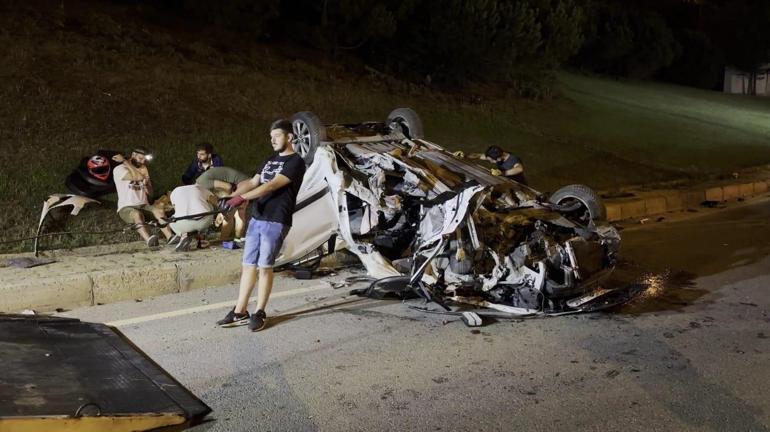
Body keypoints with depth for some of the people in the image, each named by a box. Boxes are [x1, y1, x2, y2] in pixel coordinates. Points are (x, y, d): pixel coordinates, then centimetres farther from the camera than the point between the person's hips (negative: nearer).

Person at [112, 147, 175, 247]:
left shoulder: (142, 170, 18)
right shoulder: (119, 169, -3)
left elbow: (150, 193, 14)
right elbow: (139, 177, -20)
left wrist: (146, 184, -6)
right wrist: (125, 161, -14)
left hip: (143, 206, 5)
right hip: (126, 208, -5)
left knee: (160, 211, -27)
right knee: (137, 214, -39)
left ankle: (170, 237, -44)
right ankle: (149, 240, -60)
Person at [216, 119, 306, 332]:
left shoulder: (295, 162, -7)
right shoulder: (270, 161, 20)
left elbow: (272, 185, -19)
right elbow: (252, 182, 14)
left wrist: (242, 198, -26)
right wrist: (230, 196, -3)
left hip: (275, 222, -7)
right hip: (256, 219, 7)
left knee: (265, 266, -3)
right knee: (248, 265, 7)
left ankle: (259, 313, 8)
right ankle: (240, 312, 12)